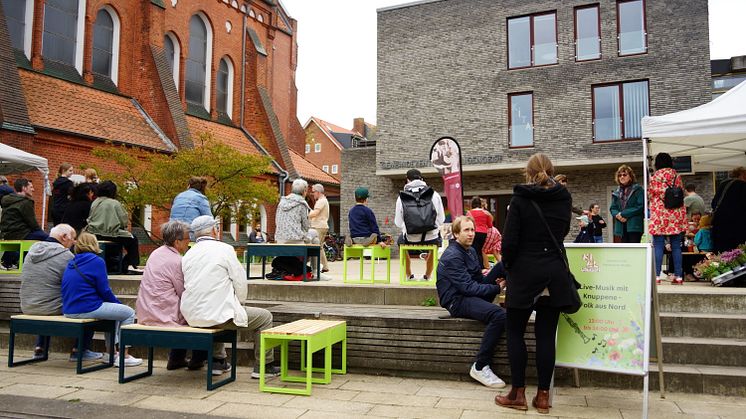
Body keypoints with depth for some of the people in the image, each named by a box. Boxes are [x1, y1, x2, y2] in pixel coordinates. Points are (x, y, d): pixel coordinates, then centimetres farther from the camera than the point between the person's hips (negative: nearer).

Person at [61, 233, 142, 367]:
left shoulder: (71, 263, 16)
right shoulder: (96, 261, -8)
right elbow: (105, 291, -10)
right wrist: (120, 304, 8)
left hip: (68, 310, 9)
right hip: (87, 309, -9)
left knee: (114, 309, 28)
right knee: (129, 313, 6)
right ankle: (124, 356, 6)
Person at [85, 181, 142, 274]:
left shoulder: (95, 203, 8)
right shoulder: (115, 203, -7)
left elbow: (89, 219, 15)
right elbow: (124, 221, -6)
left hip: (95, 235, 7)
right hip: (111, 235, -7)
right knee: (133, 240, 13)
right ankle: (131, 265, 5)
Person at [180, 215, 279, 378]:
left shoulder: (187, 255, 8)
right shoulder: (225, 249, -7)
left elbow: (188, 286, 15)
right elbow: (240, 281, -5)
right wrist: (238, 301, 15)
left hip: (192, 316, 7)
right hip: (218, 314, -7)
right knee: (264, 317, 9)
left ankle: (218, 360, 37)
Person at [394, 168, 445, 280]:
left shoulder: (401, 198, -4)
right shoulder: (434, 195, -2)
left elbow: (398, 223, 1)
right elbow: (441, 219, 3)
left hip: (410, 239, 0)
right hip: (430, 238, 1)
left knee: (401, 241, 35)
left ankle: (409, 276, 42)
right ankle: (427, 276, 42)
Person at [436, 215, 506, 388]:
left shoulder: (471, 251, 14)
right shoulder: (452, 256, -15)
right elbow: (469, 287, -20)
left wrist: (491, 278, -4)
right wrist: (497, 288, -15)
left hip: (474, 294, 9)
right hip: (457, 301, -9)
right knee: (499, 315, -33)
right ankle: (480, 367, -24)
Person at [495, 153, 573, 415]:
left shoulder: (520, 199, -9)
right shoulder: (564, 198, 4)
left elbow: (509, 239, -11)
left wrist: (507, 265, 5)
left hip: (525, 272, -4)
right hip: (555, 273, 4)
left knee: (515, 332, 7)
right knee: (546, 335, 7)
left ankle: (518, 394, 10)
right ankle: (543, 395, 13)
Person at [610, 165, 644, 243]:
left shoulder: (638, 189, -2)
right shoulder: (616, 192, 15)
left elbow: (640, 206, -11)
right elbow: (612, 208, 12)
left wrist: (623, 214, -14)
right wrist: (617, 215, -11)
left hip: (635, 226, -5)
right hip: (622, 227, 6)